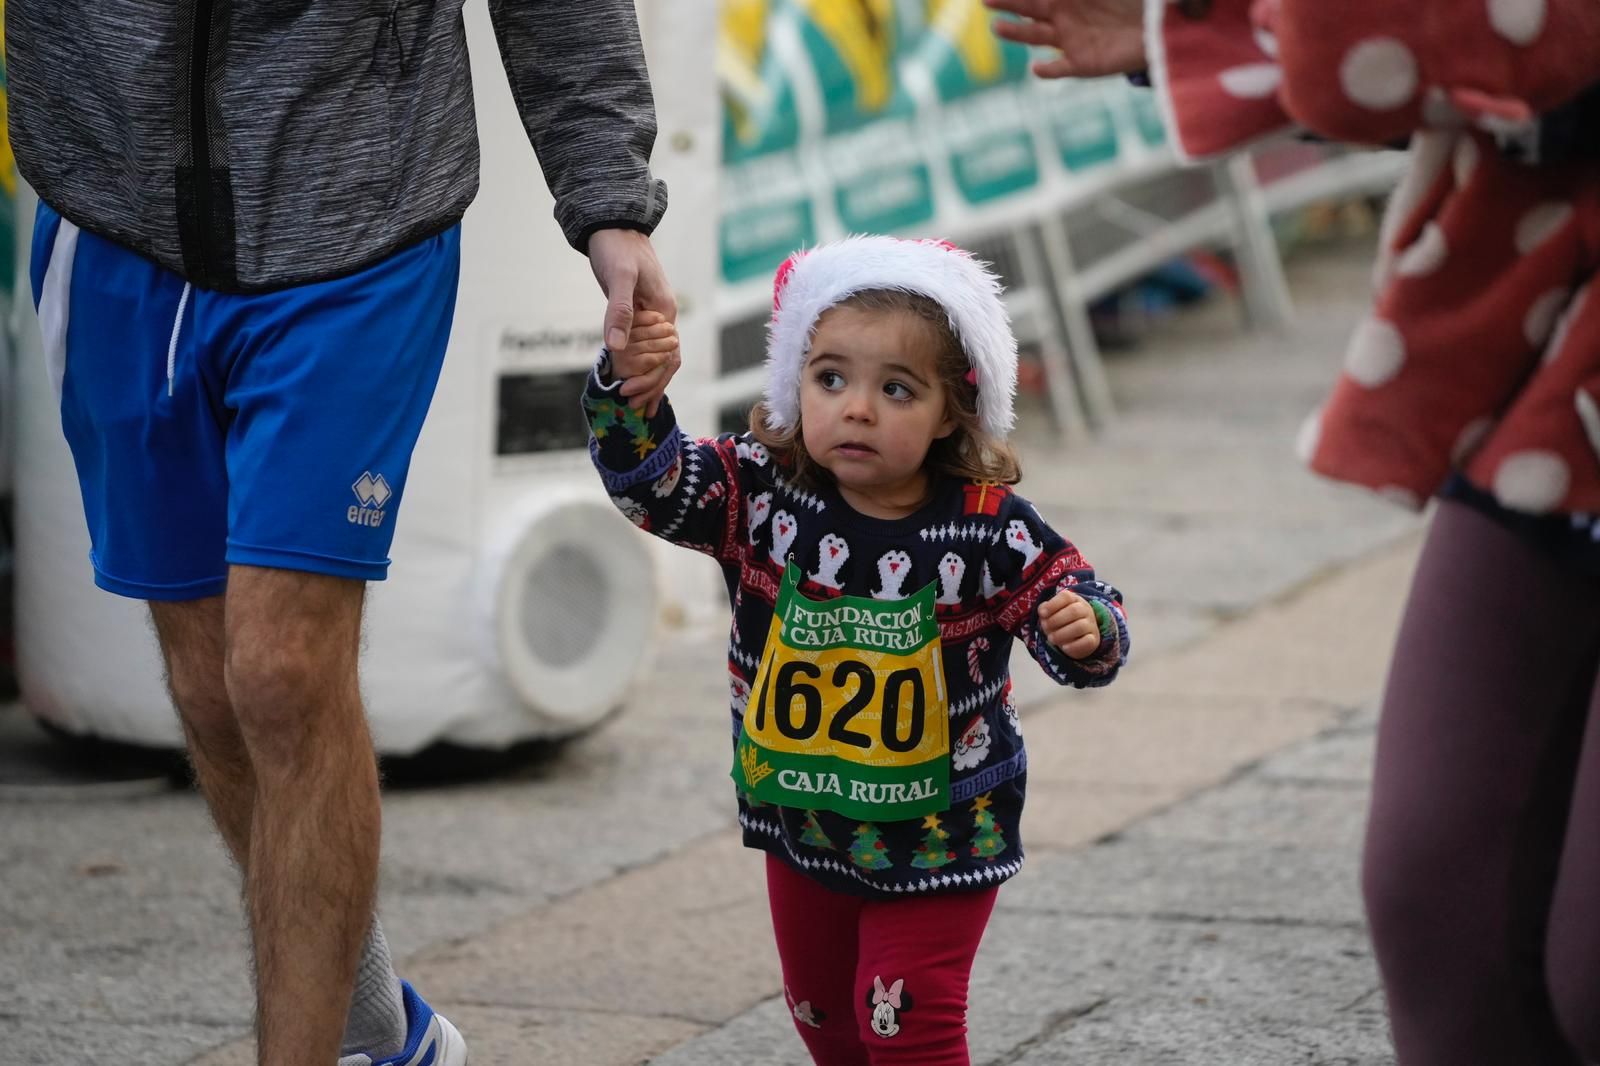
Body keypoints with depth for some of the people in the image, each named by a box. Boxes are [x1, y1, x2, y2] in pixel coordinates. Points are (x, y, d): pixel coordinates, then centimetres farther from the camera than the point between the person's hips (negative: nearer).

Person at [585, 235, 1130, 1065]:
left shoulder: (987, 530, -19)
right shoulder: (758, 495, -13)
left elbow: (1074, 596, -12)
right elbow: (647, 480, -21)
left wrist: (1086, 632, -37)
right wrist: (629, 388, -40)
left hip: (939, 841, -4)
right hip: (802, 826, 4)